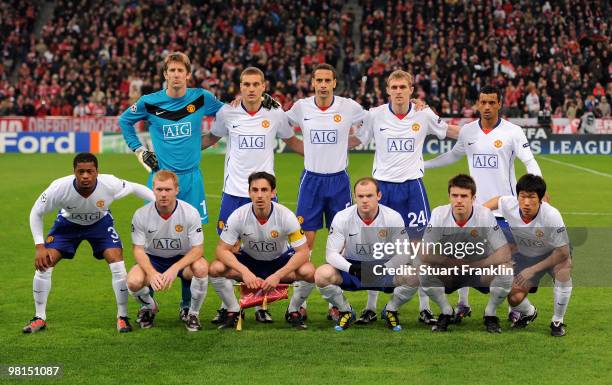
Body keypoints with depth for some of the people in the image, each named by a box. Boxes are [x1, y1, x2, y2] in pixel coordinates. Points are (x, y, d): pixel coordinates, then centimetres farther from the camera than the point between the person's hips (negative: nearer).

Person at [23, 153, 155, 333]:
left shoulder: (110, 184, -35)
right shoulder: (59, 187, -35)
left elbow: (135, 188, -12)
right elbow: (36, 213, -18)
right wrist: (40, 246, -23)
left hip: (100, 222, 0)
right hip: (68, 222, 0)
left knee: (117, 262, -18)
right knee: (44, 263, -12)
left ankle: (122, 317, 0)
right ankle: (39, 318, 5)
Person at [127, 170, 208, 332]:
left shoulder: (190, 213, -19)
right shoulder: (141, 215, -16)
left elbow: (198, 249, -19)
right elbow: (138, 250, -11)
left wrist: (174, 269, -34)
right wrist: (152, 273, -31)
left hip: (183, 259, -1)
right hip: (153, 260, 1)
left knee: (201, 267, -35)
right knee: (134, 281, -30)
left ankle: (193, 313, -7)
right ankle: (149, 307, 9)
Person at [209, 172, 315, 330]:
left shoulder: (286, 215, -24)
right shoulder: (238, 216, -23)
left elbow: (303, 251, -22)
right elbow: (222, 249, -20)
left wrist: (277, 275, -33)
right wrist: (244, 272, -35)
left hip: (280, 260, -1)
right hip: (249, 260, 1)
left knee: (308, 272, -30)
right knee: (216, 268, -26)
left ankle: (293, 311, -1)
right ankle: (233, 311, -2)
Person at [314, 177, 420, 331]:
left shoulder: (393, 217, -15)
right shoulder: (342, 218, -14)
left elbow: (404, 253, -12)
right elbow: (331, 253, -13)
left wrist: (383, 269, -30)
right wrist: (352, 268, -33)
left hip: (384, 268, 0)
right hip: (351, 267, 0)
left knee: (412, 277, -30)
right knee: (322, 275, -30)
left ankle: (390, 310, 3)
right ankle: (346, 311, 1)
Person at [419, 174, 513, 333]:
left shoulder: (485, 214, -21)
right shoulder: (439, 214, -18)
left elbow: (504, 253, -21)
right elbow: (424, 254, -17)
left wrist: (474, 266, -23)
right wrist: (455, 264, -19)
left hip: (480, 271, -1)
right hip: (449, 273, 1)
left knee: (505, 270, -31)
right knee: (425, 271, -28)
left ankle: (490, 313, -2)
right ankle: (446, 312, 0)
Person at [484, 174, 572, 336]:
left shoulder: (551, 215, -36)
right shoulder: (509, 205, -27)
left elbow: (563, 252, -29)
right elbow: (496, 200, 1)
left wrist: (533, 270, -28)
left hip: (553, 255, -3)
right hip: (524, 255, 3)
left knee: (564, 268, -36)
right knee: (515, 298, -11)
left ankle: (557, 321, -14)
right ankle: (529, 313, 30)